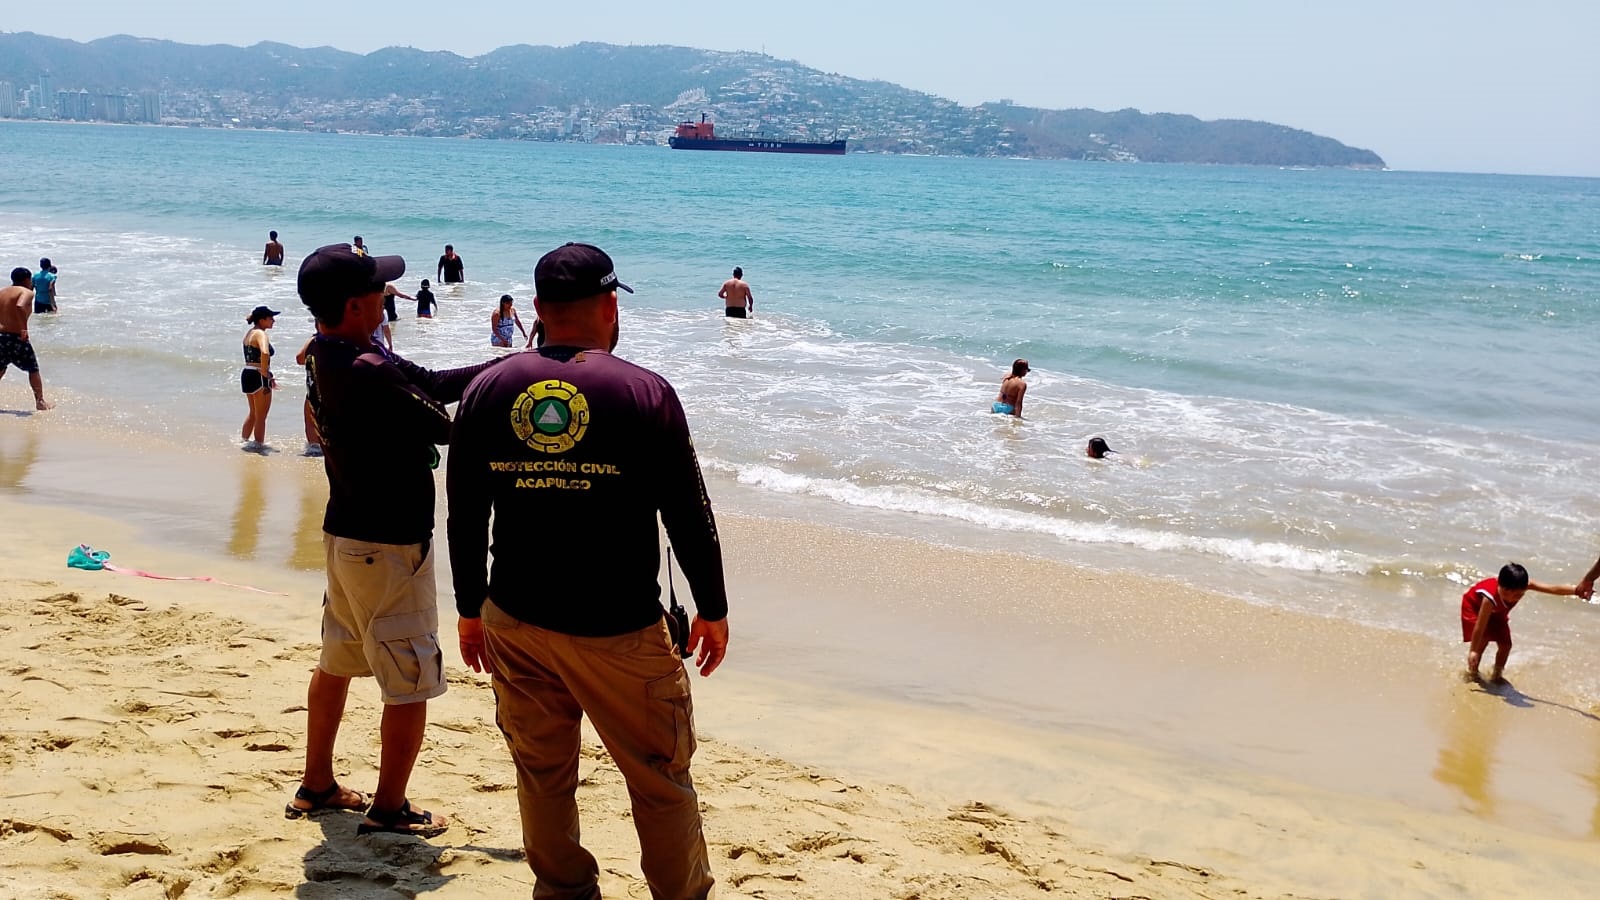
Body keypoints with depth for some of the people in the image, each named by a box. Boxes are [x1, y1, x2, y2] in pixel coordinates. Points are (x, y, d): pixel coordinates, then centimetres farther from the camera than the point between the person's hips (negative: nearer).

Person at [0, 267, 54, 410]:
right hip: (16, 338, -6)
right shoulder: (26, 292, -8)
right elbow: (20, 306, -28)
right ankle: (40, 401, 13)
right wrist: (24, 328, -24)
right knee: (33, 369, 9)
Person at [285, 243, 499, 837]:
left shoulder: (326, 357, 4)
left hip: (344, 535, 10)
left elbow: (432, 385, 7)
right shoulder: (370, 372, -27)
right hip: (390, 547, -10)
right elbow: (446, 424, -19)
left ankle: (316, 786, 36)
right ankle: (389, 811, 13)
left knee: (337, 663, 22)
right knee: (410, 684, 2)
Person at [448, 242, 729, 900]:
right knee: (660, 777, 9)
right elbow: (689, 515, -6)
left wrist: (470, 609, 18)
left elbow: (463, 515, 6)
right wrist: (712, 610, 6)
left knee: (542, 772, 17)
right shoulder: (645, 393, -10)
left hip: (516, 621, 4)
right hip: (619, 629, -4)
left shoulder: (487, 390, 1)